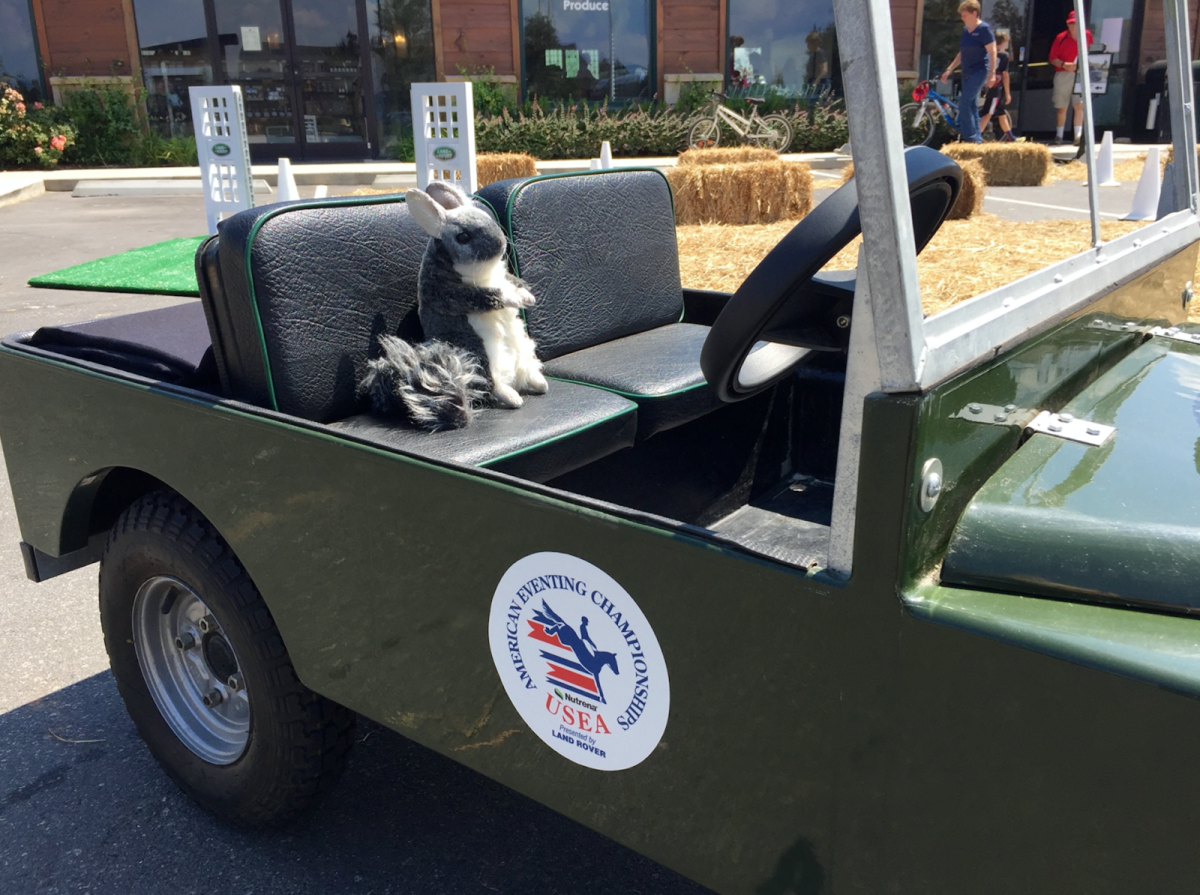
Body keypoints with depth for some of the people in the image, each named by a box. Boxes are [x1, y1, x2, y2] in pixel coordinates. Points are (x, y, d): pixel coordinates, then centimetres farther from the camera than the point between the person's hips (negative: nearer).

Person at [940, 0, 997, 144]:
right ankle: (977, 139, 14)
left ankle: (970, 138, -13)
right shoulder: (965, 29, 11)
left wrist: (992, 74, -20)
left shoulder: (984, 28, -11)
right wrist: (950, 69, 18)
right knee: (972, 105, 9)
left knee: (964, 103, -16)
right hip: (967, 72, 8)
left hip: (979, 71, -8)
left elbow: (992, 52, -14)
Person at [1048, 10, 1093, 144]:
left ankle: (1078, 135, -14)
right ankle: (1059, 136, 18)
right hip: (1063, 75, -1)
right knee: (1061, 107, 6)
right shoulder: (1061, 38, 0)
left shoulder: (1087, 35, 7)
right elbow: (1052, 59, -1)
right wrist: (1064, 64, -17)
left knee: (1080, 104, -12)